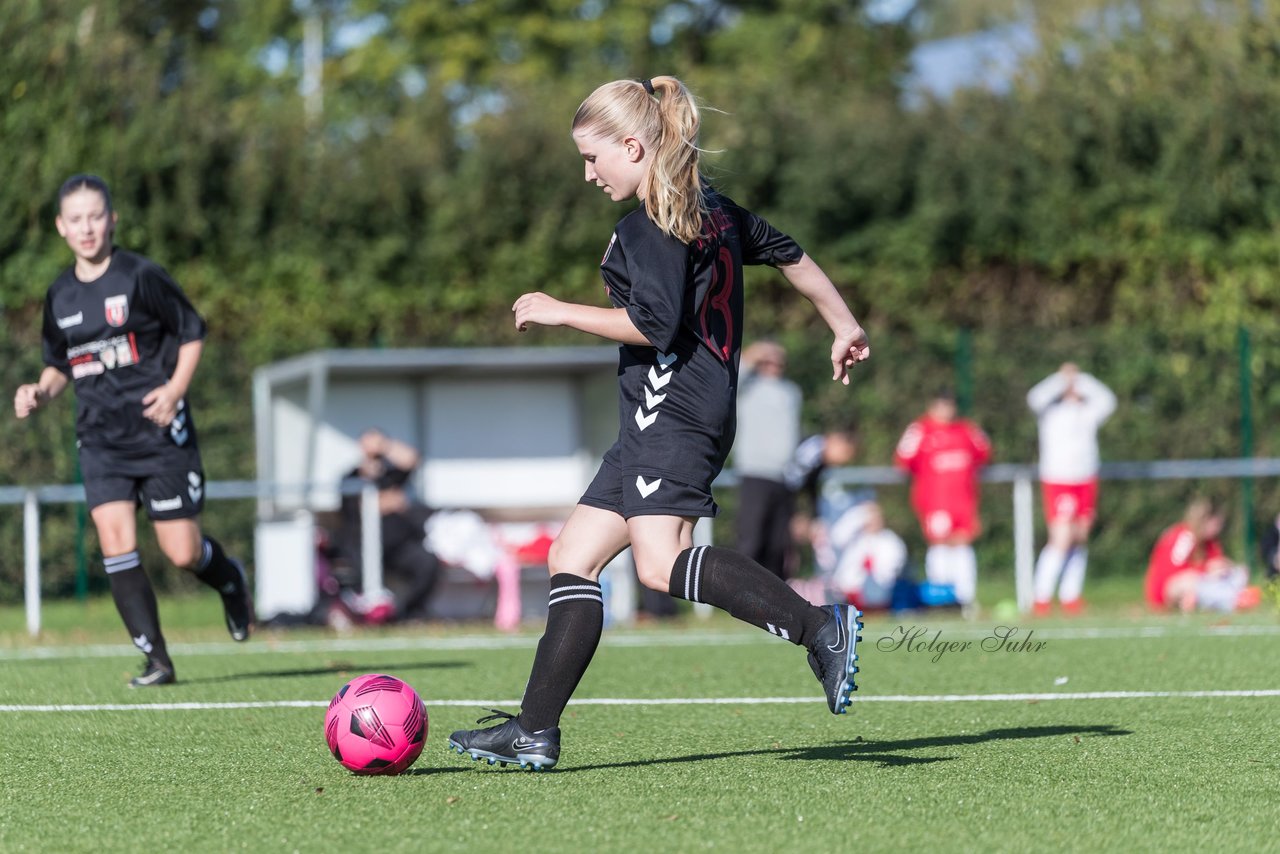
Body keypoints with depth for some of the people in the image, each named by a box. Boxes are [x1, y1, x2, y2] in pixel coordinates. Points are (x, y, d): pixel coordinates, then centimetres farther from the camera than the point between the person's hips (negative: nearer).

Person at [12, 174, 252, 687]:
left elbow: (192, 333, 0)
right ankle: (155, 658, -7)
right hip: (101, 440, 4)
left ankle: (230, 580, 32)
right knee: (114, 540, -13)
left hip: (160, 433, -4)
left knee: (182, 552, -5)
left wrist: (175, 389, -14)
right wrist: (41, 392, 1)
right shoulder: (59, 297, 8)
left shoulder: (141, 277, -7)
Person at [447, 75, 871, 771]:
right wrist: (844, 326, 42)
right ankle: (534, 731, 5)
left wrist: (560, 313, -8)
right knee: (573, 558, 7)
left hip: (674, 409, -11)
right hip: (655, 424, 11)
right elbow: (789, 254, 31)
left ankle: (820, 627, -30)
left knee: (661, 562, -27)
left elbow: (655, 323, -18)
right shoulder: (712, 209, 21)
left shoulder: (652, 223, -9)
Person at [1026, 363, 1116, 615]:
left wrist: (1081, 379, -2)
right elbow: (1036, 398, -19)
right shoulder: (1050, 412, 0)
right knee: (1061, 541, -14)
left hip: (1086, 480, 5)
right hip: (1057, 481, -5)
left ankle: (1070, 596, 13)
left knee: (1080, 540, 5)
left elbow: (1106, 401, -4)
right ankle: (1041, 597, -7)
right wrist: (1062, 379, -10)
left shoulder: (1088, 413, 11)